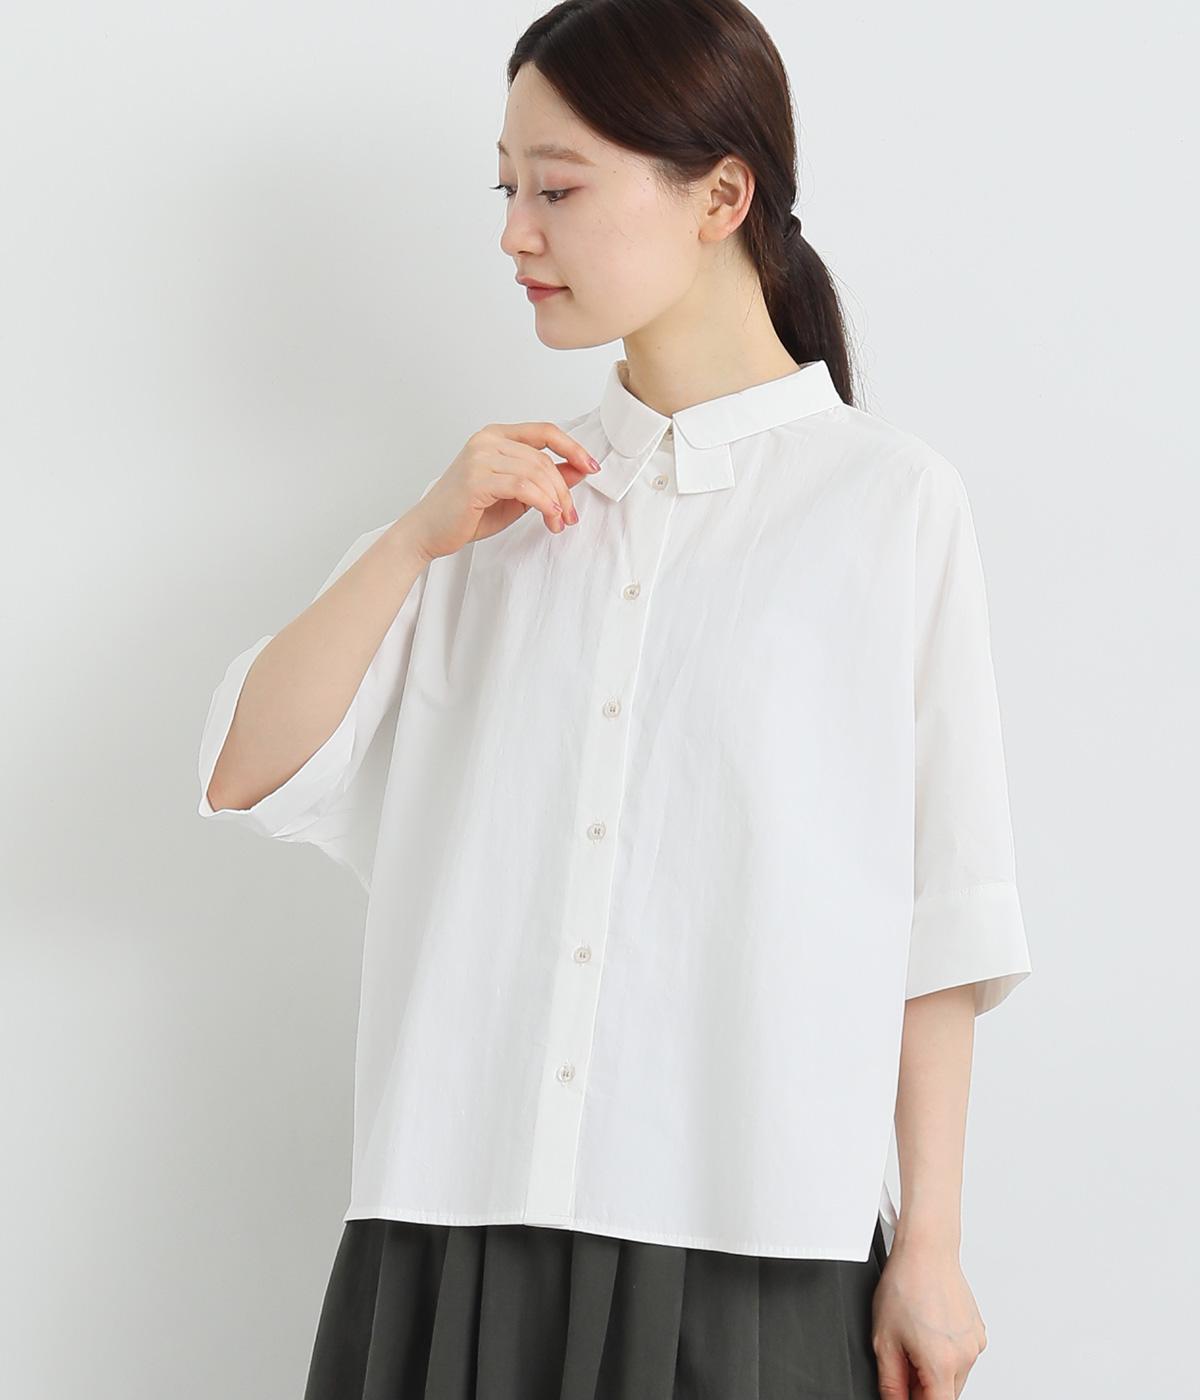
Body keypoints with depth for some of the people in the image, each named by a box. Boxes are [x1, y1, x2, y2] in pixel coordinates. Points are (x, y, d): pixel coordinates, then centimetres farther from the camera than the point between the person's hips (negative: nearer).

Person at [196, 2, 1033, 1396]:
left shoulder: (891, 497, -1)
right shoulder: (508, 496, 12)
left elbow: (939, 915, -1)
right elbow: (243, 775, 7)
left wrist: (930, 1249, -2)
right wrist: (420, 539, -3)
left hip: (756, 1237, -3)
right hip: (460, 1218, 4)